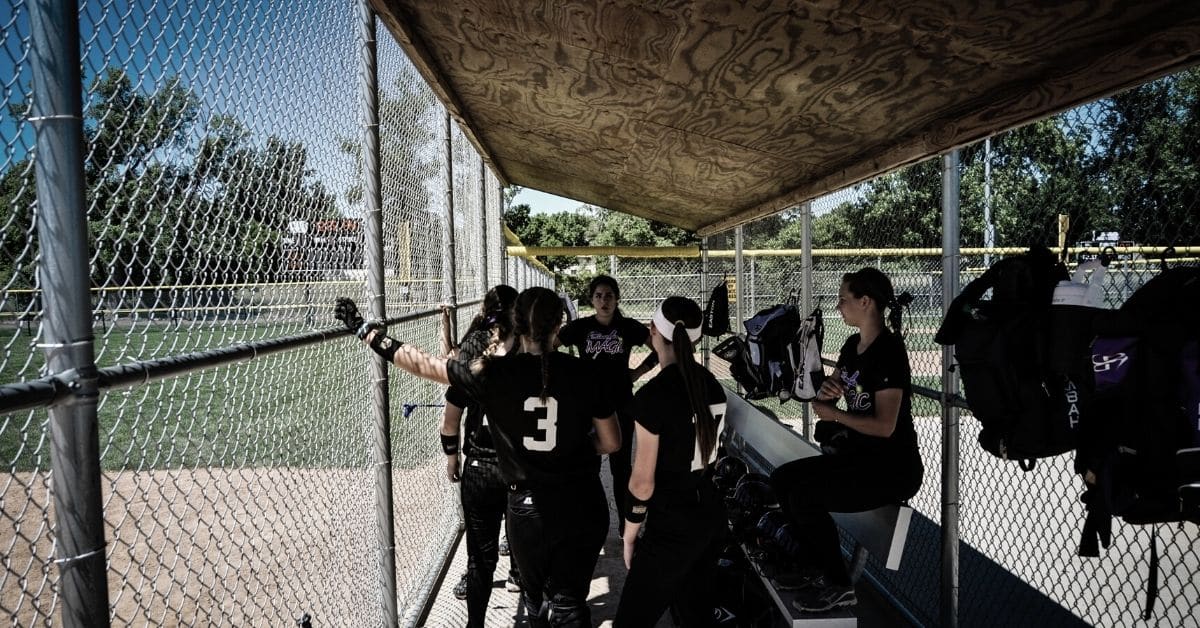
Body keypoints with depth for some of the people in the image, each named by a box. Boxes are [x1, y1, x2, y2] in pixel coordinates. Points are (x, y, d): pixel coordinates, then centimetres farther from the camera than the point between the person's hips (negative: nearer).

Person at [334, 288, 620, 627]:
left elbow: (422, 364, -1)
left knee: (536, 598, 23)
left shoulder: (490, 373, -10)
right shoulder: (582, 372, -9)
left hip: (528, 508, 0)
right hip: (583, 507, 0)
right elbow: (611, 443, -2)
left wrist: (364, 330, 9)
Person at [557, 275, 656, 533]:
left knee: (621, 464, 8)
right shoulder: (580, 327, -3)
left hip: (621, 405, 0)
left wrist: (639, 371, 0)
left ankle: (625, 521, 21)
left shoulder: (628, 327, -1)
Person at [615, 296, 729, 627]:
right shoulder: (712, 384, 1)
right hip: (711, 513, 8)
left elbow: (643, 482, -17)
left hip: (672, 528, -7)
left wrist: (629, 536, -4)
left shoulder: (652, 395, -21)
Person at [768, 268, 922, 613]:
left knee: (804, 497, -21)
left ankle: (838, 586, -1)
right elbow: (829, 399, 16)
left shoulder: (888, 351, -20)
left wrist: (834, 414, -14)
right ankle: (816, 567, 15)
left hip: (893, 467, -9)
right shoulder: (853, 345, 7)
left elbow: (885, 425, -24)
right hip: (859, 454, 9)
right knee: (782, 479, 3)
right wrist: (826, 390, -7)